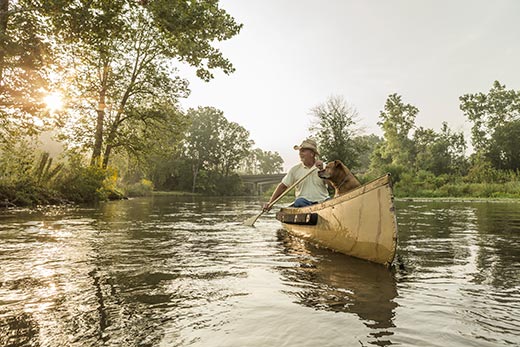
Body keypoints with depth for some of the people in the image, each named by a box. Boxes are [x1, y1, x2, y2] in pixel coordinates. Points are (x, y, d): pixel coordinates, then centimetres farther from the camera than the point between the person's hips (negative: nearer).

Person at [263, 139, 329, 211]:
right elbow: (283, 186, 6)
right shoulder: (295, 169, 6)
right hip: (303, 202, 0)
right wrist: (270, 202, -1)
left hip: (322, 202, 1)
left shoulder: (324, 167, 6)